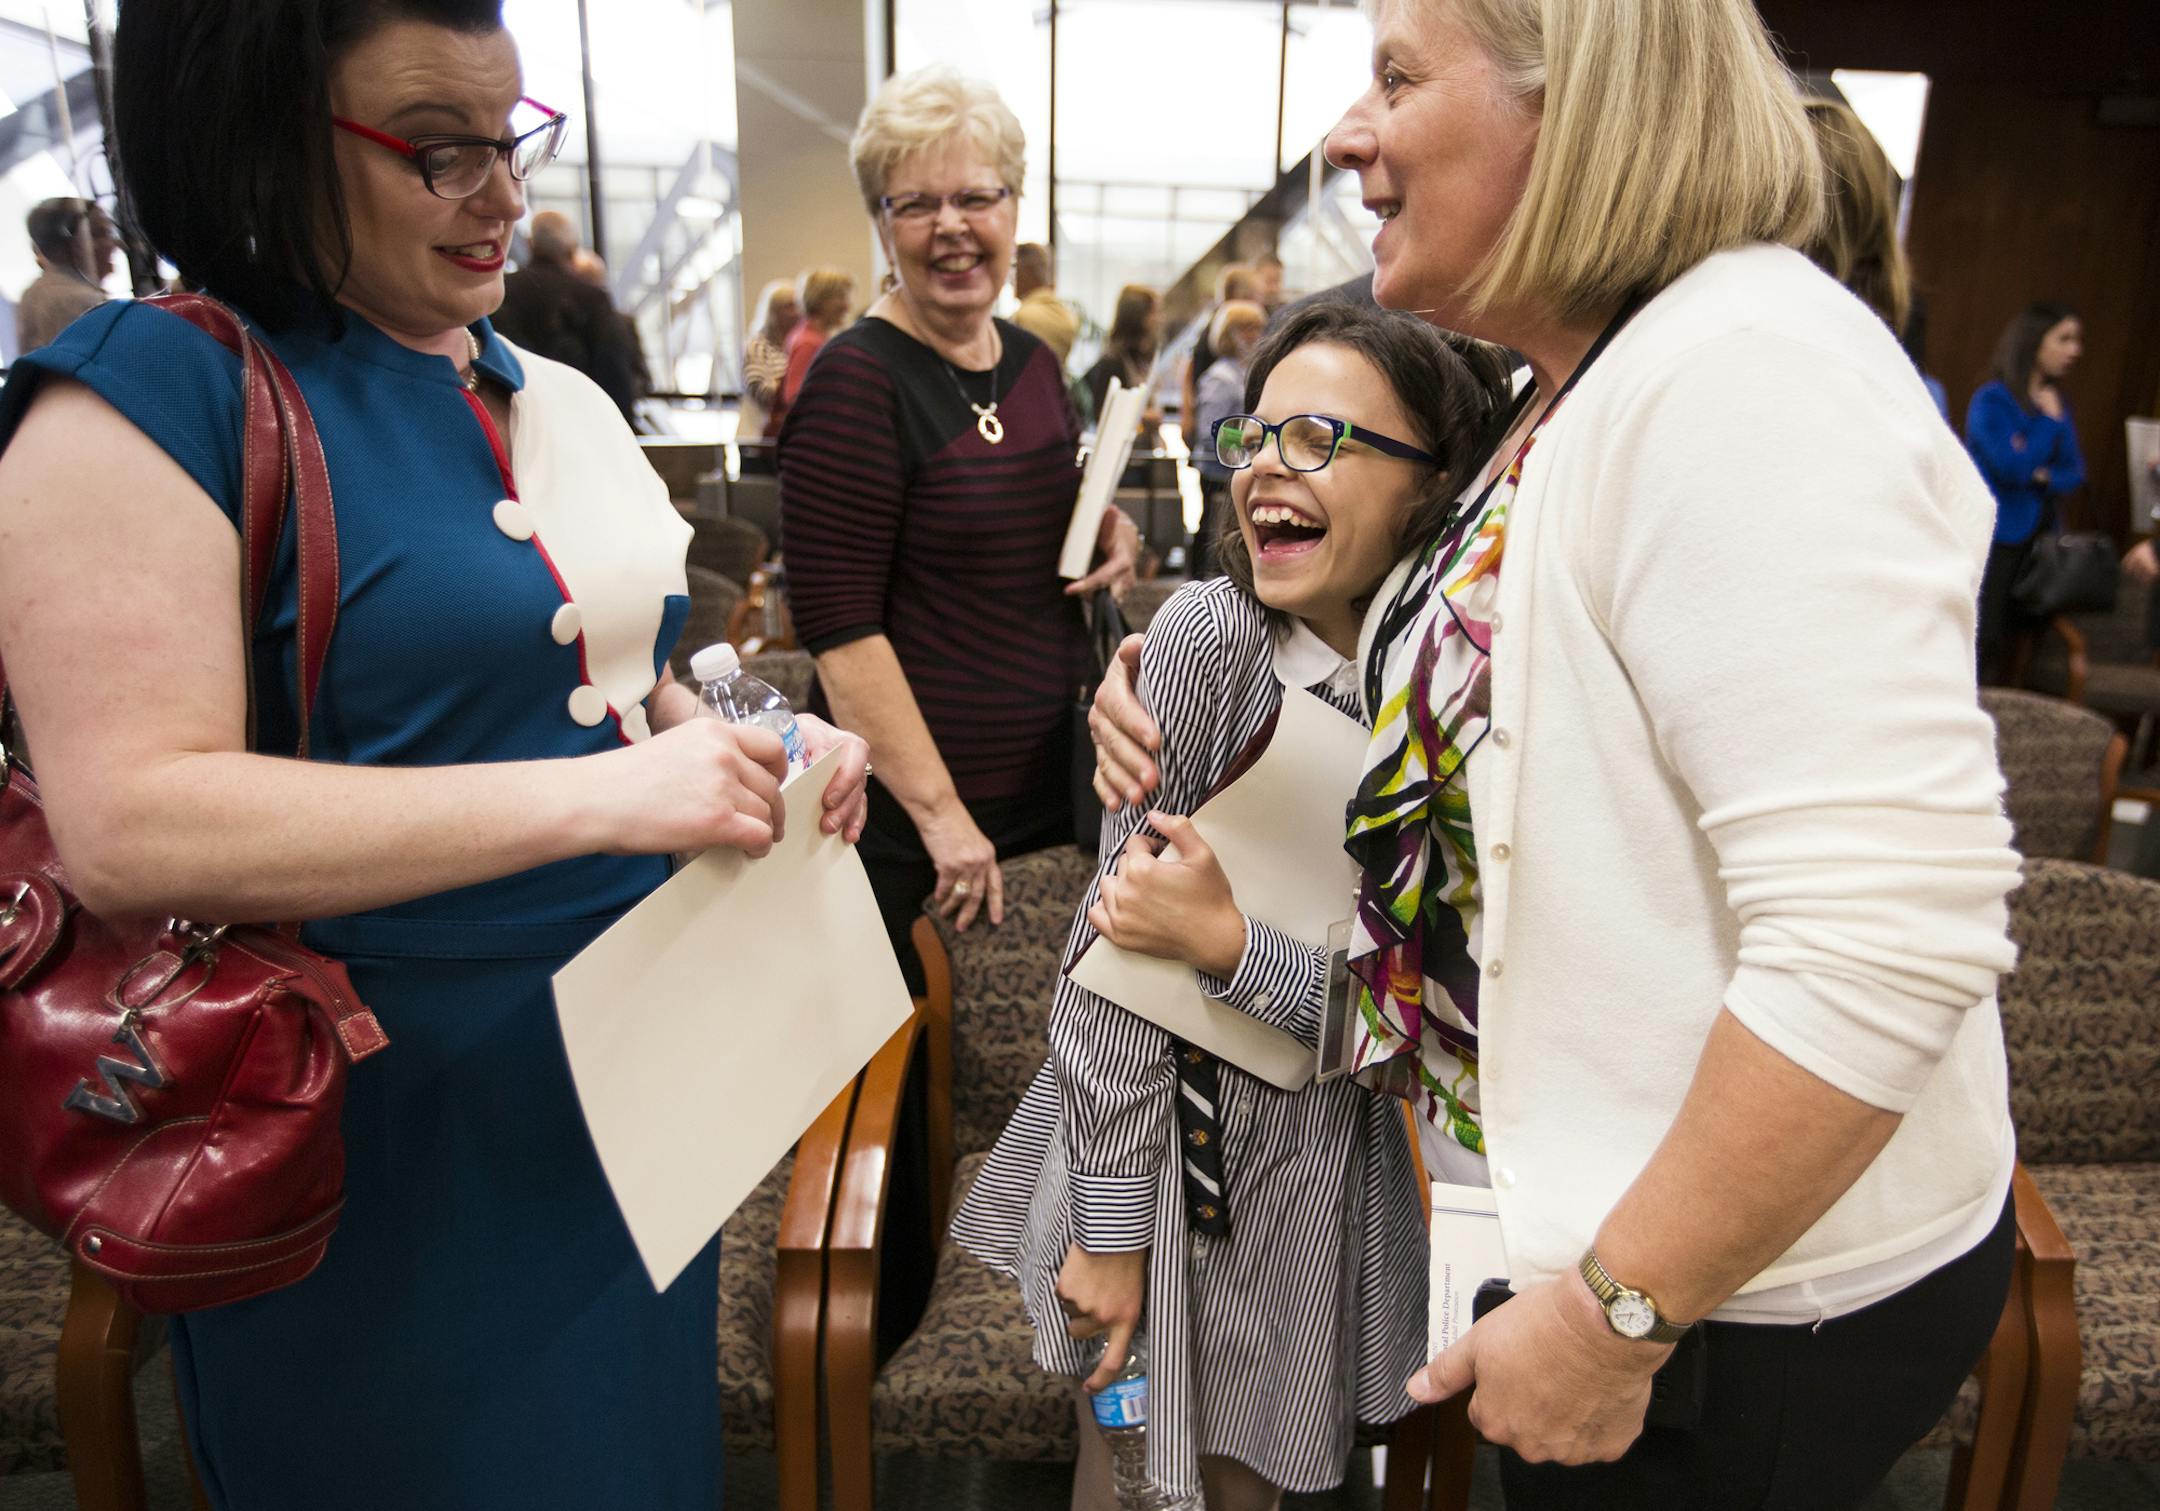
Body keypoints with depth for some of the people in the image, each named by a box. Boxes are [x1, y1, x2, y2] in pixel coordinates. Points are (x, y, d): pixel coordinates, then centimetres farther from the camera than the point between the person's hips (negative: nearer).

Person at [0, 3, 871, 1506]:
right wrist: (604, 792, -29)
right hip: (402, 1134, -6)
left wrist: (750, 748, -4)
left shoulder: (553, 398, 8)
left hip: (635, 1082, 7)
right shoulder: (149, 395, -15)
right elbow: (132, 829, -25)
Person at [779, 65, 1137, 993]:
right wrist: (939, 811, -20)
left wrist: (1111, 533, 0)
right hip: (908, 811, -7)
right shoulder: (858, 379, -14)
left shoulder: (1031, 360, 8)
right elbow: (839, 626, -18)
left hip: (1053, 778, 7)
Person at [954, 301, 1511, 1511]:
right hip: (1149, 1118, 0)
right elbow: (1119, 933, -17)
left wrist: (1228, 941, -28)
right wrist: (1109, 1222, -14)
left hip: (1324, 1157, 1)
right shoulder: (1208, 631, -19)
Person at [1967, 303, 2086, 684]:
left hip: (2040, 537, 7)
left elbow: (2075, 473, 11)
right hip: (1997, 538, -7)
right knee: (1983, 643, -10)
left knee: (2017, 638, 7)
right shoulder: (1992, 400, -7)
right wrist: (2050, 422, -9)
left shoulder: (2057, 404, 13)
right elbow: (2013, 467, -18)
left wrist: (2046, 478, -9)